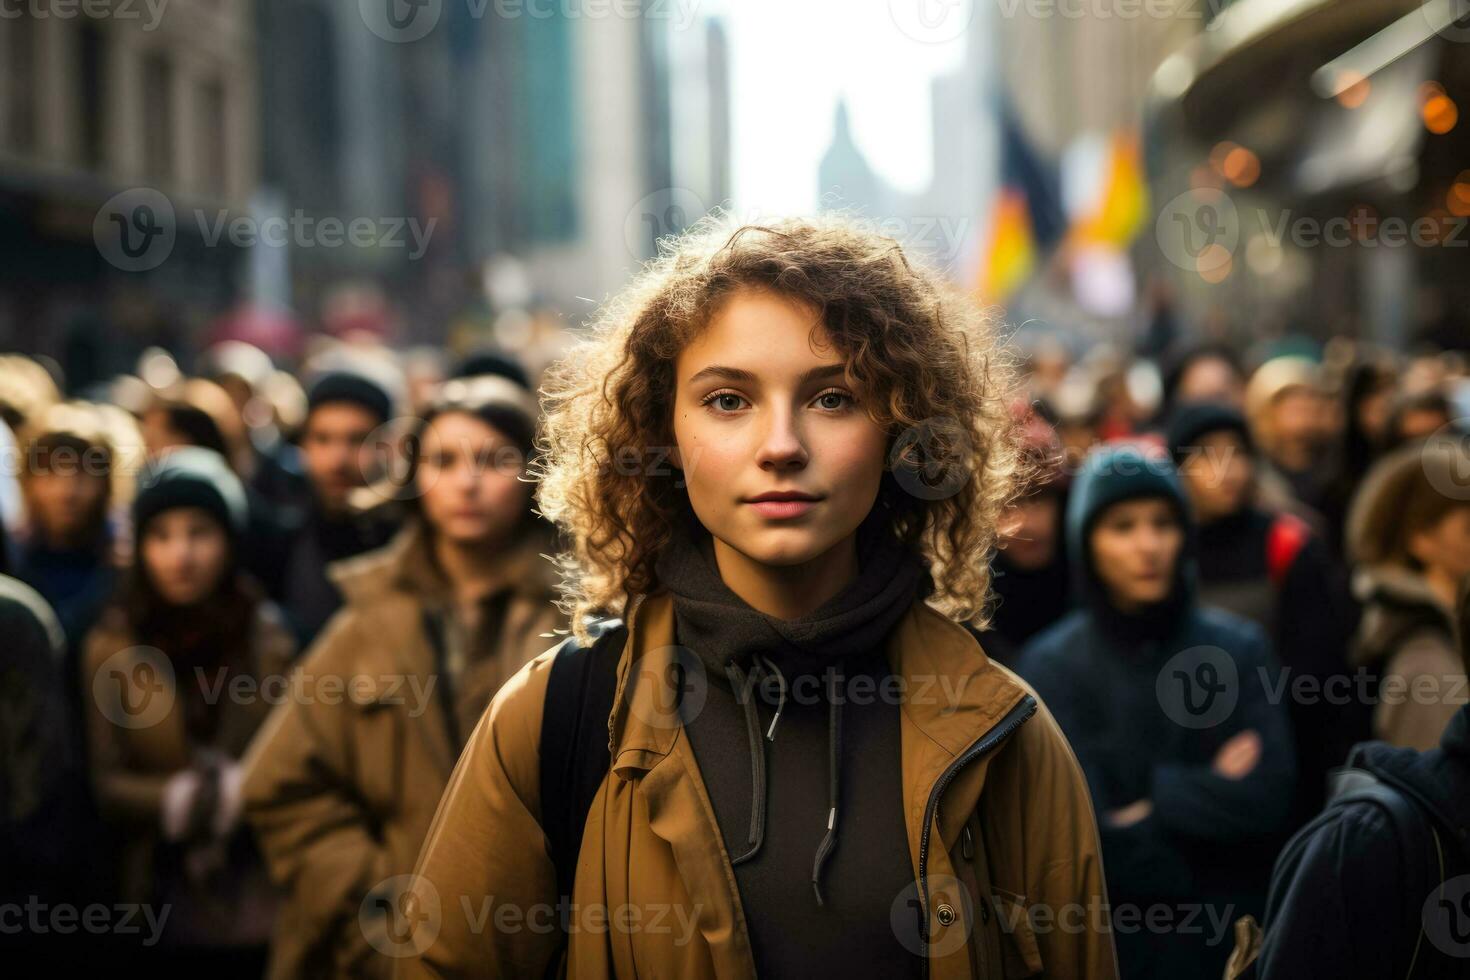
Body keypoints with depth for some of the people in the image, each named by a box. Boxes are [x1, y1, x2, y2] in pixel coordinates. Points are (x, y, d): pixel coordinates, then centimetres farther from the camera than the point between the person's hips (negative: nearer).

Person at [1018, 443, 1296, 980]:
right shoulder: (1052, 666, -8)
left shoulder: (1239, 647, -2)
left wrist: (1156, 802, -14)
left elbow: (1269, 796, -10)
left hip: (1230, 935, 2)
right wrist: (1209, 796, -9)